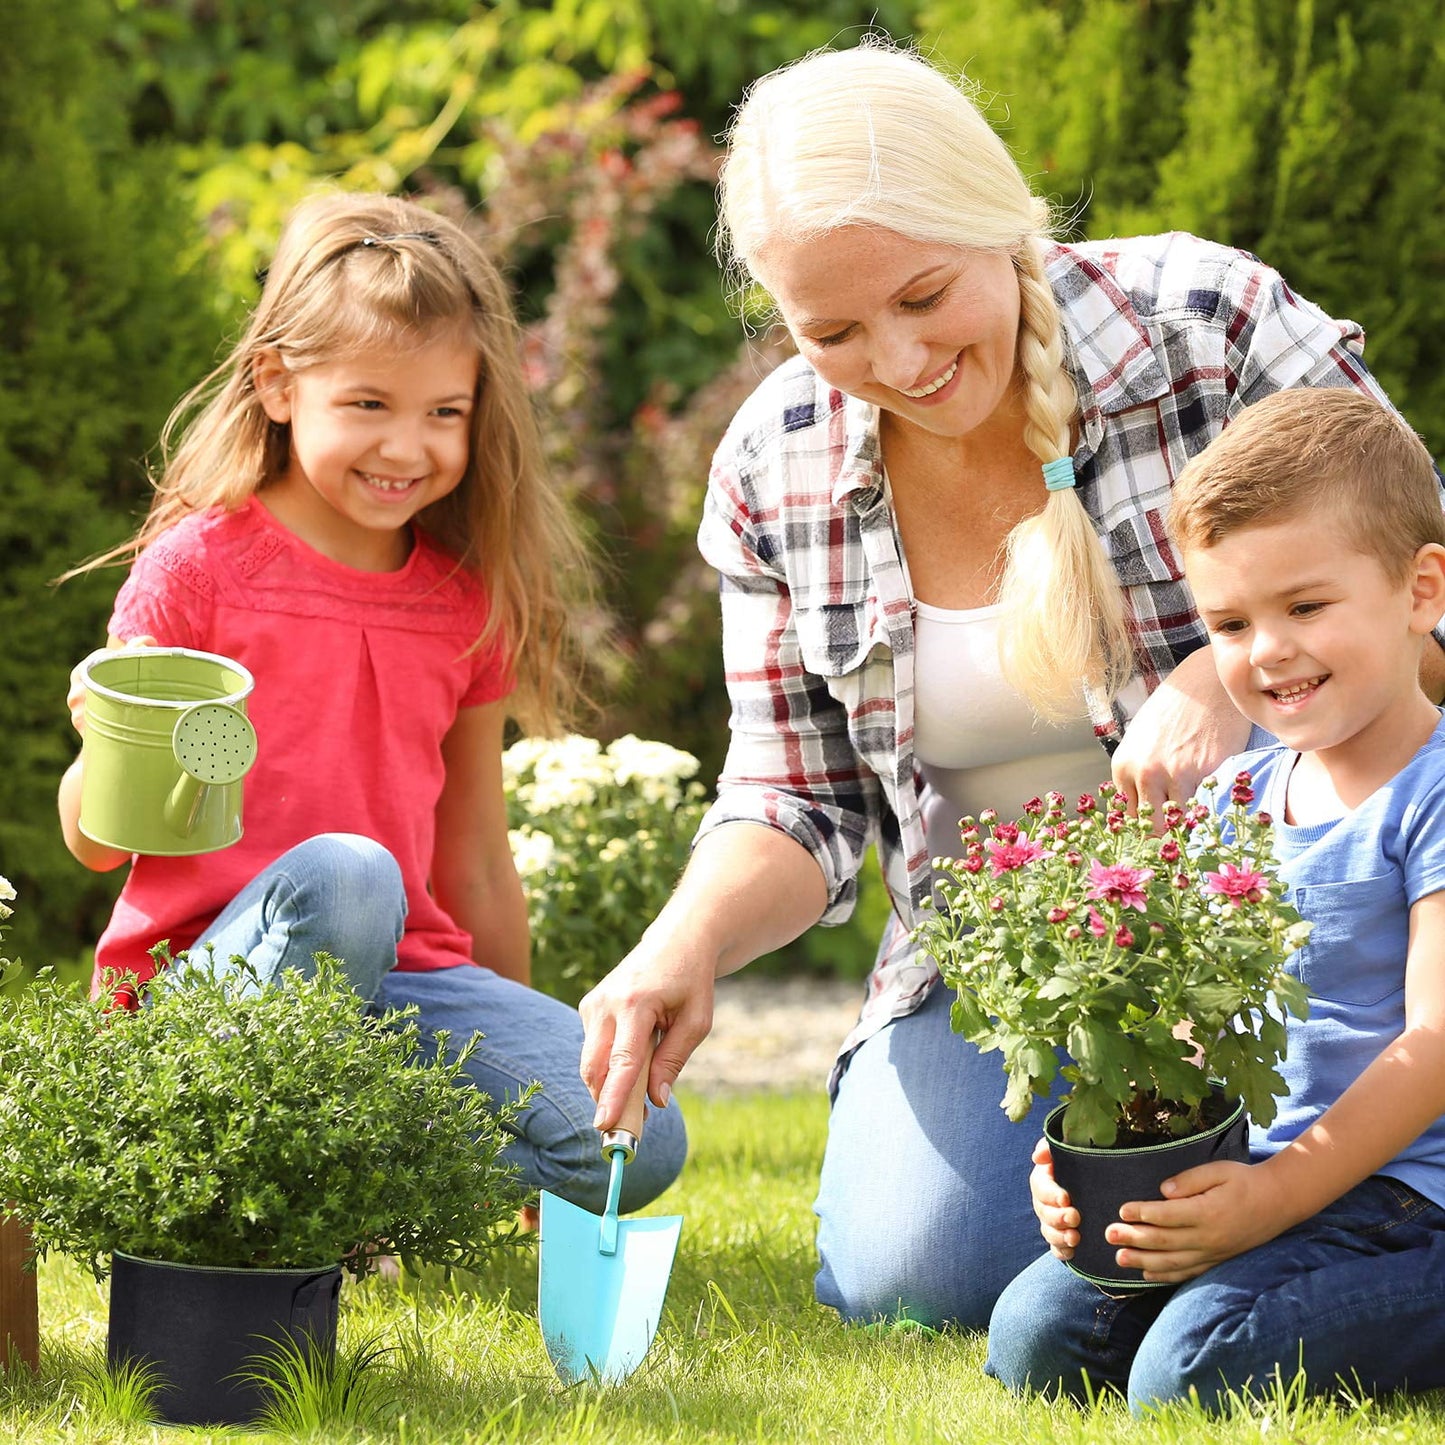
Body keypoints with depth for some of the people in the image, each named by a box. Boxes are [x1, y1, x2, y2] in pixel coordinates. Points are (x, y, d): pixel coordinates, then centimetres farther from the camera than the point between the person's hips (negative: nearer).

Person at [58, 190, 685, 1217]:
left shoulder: (468, 601, 10)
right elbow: (96, 841, -3)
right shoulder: (196, 566, -4)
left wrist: (522, 1051, 20)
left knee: (635, 1144, -19)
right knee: (342, 874, -37)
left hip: (406, 979, 4)